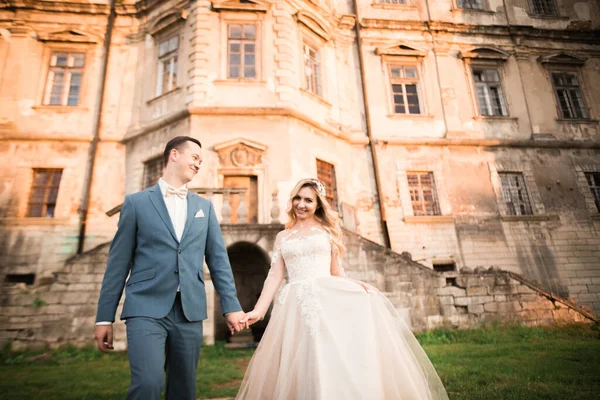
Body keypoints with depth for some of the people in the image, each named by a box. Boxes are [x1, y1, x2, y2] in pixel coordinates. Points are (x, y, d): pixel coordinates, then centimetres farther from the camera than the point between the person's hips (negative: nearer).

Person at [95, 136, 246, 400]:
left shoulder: (204, 206, 12)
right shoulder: (136, 202, 4)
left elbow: (218, 258, 9)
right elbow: (119, 261, 3)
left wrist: (231, 306, 2)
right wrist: (105, 316, 2)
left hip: (190, 310, 3)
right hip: (146, 308, -3)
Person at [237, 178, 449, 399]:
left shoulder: (327, 231, 12)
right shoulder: (282, 237, 16)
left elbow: (337, 273, 11)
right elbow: (275, 276, 10)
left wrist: (359, 285, -9)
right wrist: (258, 310, -1)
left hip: (328, 298, -1)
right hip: (295, 305, 1)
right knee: (299, 368, -5)